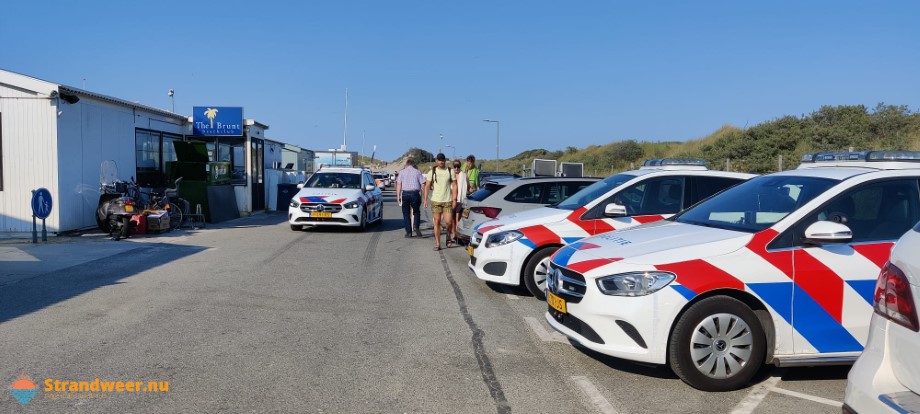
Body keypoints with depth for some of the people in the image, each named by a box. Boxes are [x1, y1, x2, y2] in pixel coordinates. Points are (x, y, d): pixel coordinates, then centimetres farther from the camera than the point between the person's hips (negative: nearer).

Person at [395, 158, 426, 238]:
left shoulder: (402, 172, 8)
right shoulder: (417, 172, 7)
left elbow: (398, 185, 2)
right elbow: (423, 184, 2)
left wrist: (398, 196, 3)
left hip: (405, 193, 0)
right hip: (415, 193, 0)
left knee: (406, 213, 8)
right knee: (416, 212, 14)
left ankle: (408, 232, 5)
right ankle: (415, 226, -10)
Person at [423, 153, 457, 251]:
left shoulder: (450, 171, 5)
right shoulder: (432, 172, 5)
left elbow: (454, 186, 4)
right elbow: (427, 186, 4)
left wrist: (454, 199, -3)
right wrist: (425, 199, -4)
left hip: (447, 200, 0)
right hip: (435, 200, 0)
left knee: (448, 222, -7)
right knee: (437, 222, 1)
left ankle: (448, 237, 22)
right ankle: (437, 243, 7)